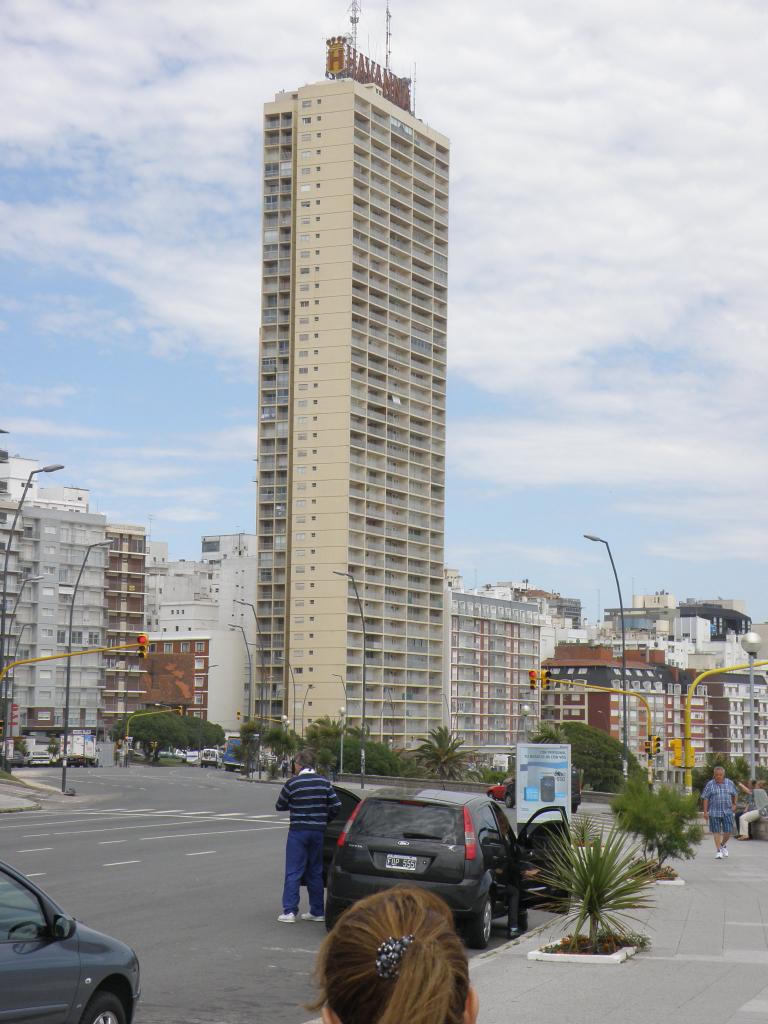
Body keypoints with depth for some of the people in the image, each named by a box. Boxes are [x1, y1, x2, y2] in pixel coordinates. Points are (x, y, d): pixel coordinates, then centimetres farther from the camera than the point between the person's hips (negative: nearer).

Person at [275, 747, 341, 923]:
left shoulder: (292, 783, -8)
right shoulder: (324, 782, 2)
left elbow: (279, 806, 1)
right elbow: (336, 806, 1)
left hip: (298, 832, -4)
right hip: (318, 831, 4)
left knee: (293, 872, -1)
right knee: (315, 872, 12)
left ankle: (289, 911, -7)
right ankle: (317, 912, 15)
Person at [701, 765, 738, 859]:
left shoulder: (729, 783, 4)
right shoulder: (710, 784, -2)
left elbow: (735, 794, 20)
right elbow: (705, 798, -2)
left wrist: (734, 804, 18)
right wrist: (705, 811, -6)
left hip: (727, 812, 2)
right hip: (714, 812, -2)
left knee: (728, 831, -1)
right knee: (716, 832, 0)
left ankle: (723, 844, 28)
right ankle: (718, 850, 10)